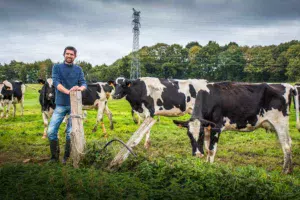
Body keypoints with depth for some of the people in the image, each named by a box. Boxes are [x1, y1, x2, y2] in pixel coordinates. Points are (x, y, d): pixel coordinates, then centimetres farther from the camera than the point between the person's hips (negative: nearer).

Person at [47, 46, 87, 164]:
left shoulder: (78, 69, 9)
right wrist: (67, 91, -29)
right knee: (51, 131, -5)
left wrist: (80, 88, -27)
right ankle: (54, 157, 10)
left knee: (71, 132, 2)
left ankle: (67, 157, 15)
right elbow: (56, 82, -12)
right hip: (60, 105, 0)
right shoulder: (57, 68, 4)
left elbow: (84, 84, -2)